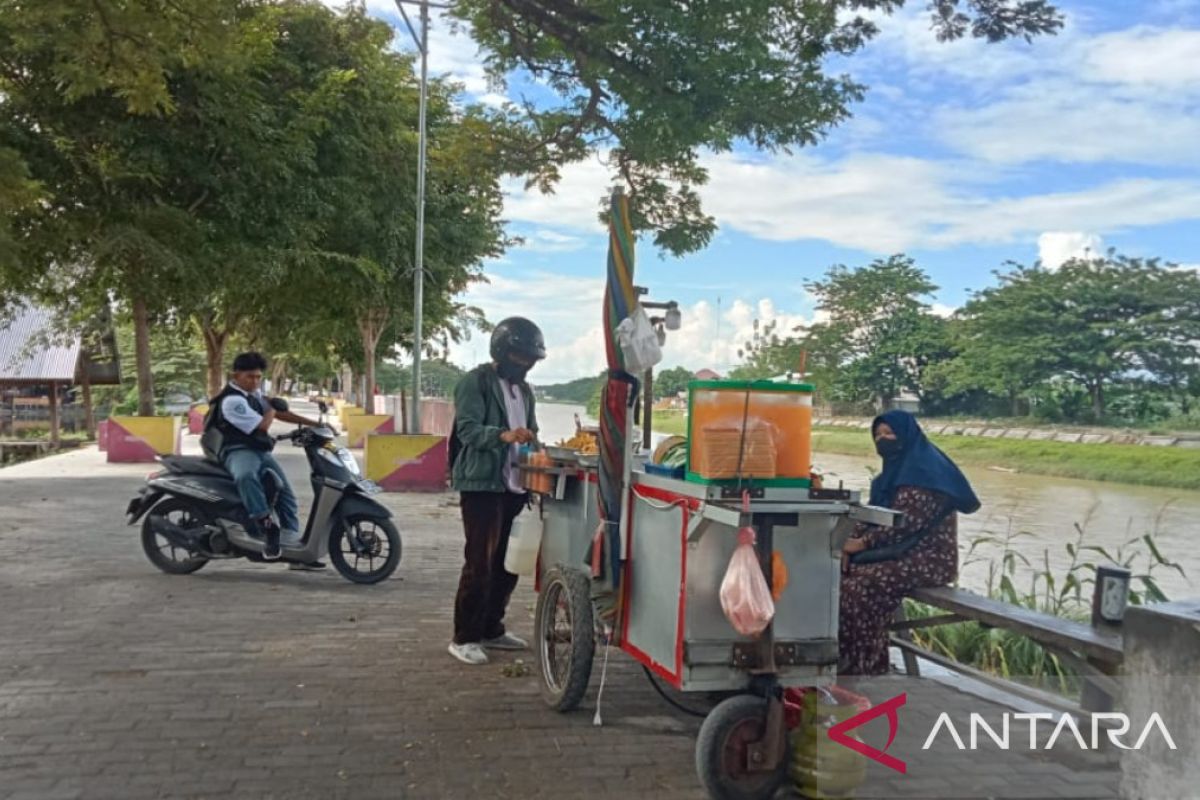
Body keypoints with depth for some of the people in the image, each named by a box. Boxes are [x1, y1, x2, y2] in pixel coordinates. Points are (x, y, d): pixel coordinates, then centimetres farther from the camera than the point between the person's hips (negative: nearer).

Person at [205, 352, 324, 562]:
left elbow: (279, 414, 21)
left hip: (261, 452, 9)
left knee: (286, 493, 2)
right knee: (246, 476, -43)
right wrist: (272, 408, 5)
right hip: (239, 452, -9)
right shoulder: (231, 400, -14)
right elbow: (262, 425, -16)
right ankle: (266, 527, -42)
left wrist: (314, 423, 15)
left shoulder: (254, 393, 14)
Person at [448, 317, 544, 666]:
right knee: (480, 564, -6)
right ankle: (464, 638, 4)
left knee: (508, 563, 12)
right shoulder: (475, 382, -7)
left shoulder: (524, 390, 18)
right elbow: (468, 429, -19)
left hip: (515, 486, 8)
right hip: (482, 485, -8)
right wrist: (504, 435, -36)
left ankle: (491, 629, 25)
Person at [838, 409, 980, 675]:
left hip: (929, 558, -9)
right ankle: (840, 658, -4)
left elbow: (906, 523, -22)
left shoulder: (924, 469, -15)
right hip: (903, 552, 9)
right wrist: (852, 541, -4)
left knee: (861, 586, -26)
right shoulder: (895, 469, 15)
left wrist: (863, 543, -16)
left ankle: (864, 669, -17)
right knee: (840, 573, -7)